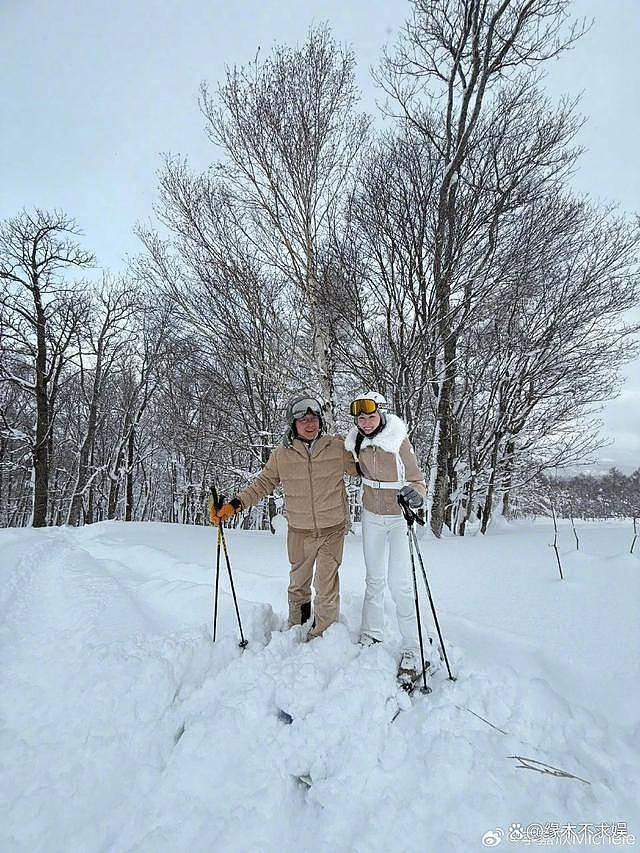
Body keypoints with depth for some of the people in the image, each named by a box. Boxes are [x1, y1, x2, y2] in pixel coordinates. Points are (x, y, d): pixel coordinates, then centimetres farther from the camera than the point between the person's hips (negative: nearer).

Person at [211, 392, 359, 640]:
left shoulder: (338, 446, -6)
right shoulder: (281, 454, -4)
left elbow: (362, 470, 9)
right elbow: (262, 484, 4)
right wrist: (234, 504, -2)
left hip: (333, 529, -1)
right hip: (299, 532, 2)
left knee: (327, 586, 4)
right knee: (298, 583, 20)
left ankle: (322, 635, 27)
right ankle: (297, 627, 44)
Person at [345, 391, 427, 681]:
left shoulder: (399, 441, -17)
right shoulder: (356, 442, -3)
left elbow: (417, 479, -13)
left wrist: (415, 494, -31)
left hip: (401, 517, -4)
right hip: (372, 516, 4)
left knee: (399, 582, -8)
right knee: (374, 578, 15)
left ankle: (412, 648, 7)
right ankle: (371, 635, 31)